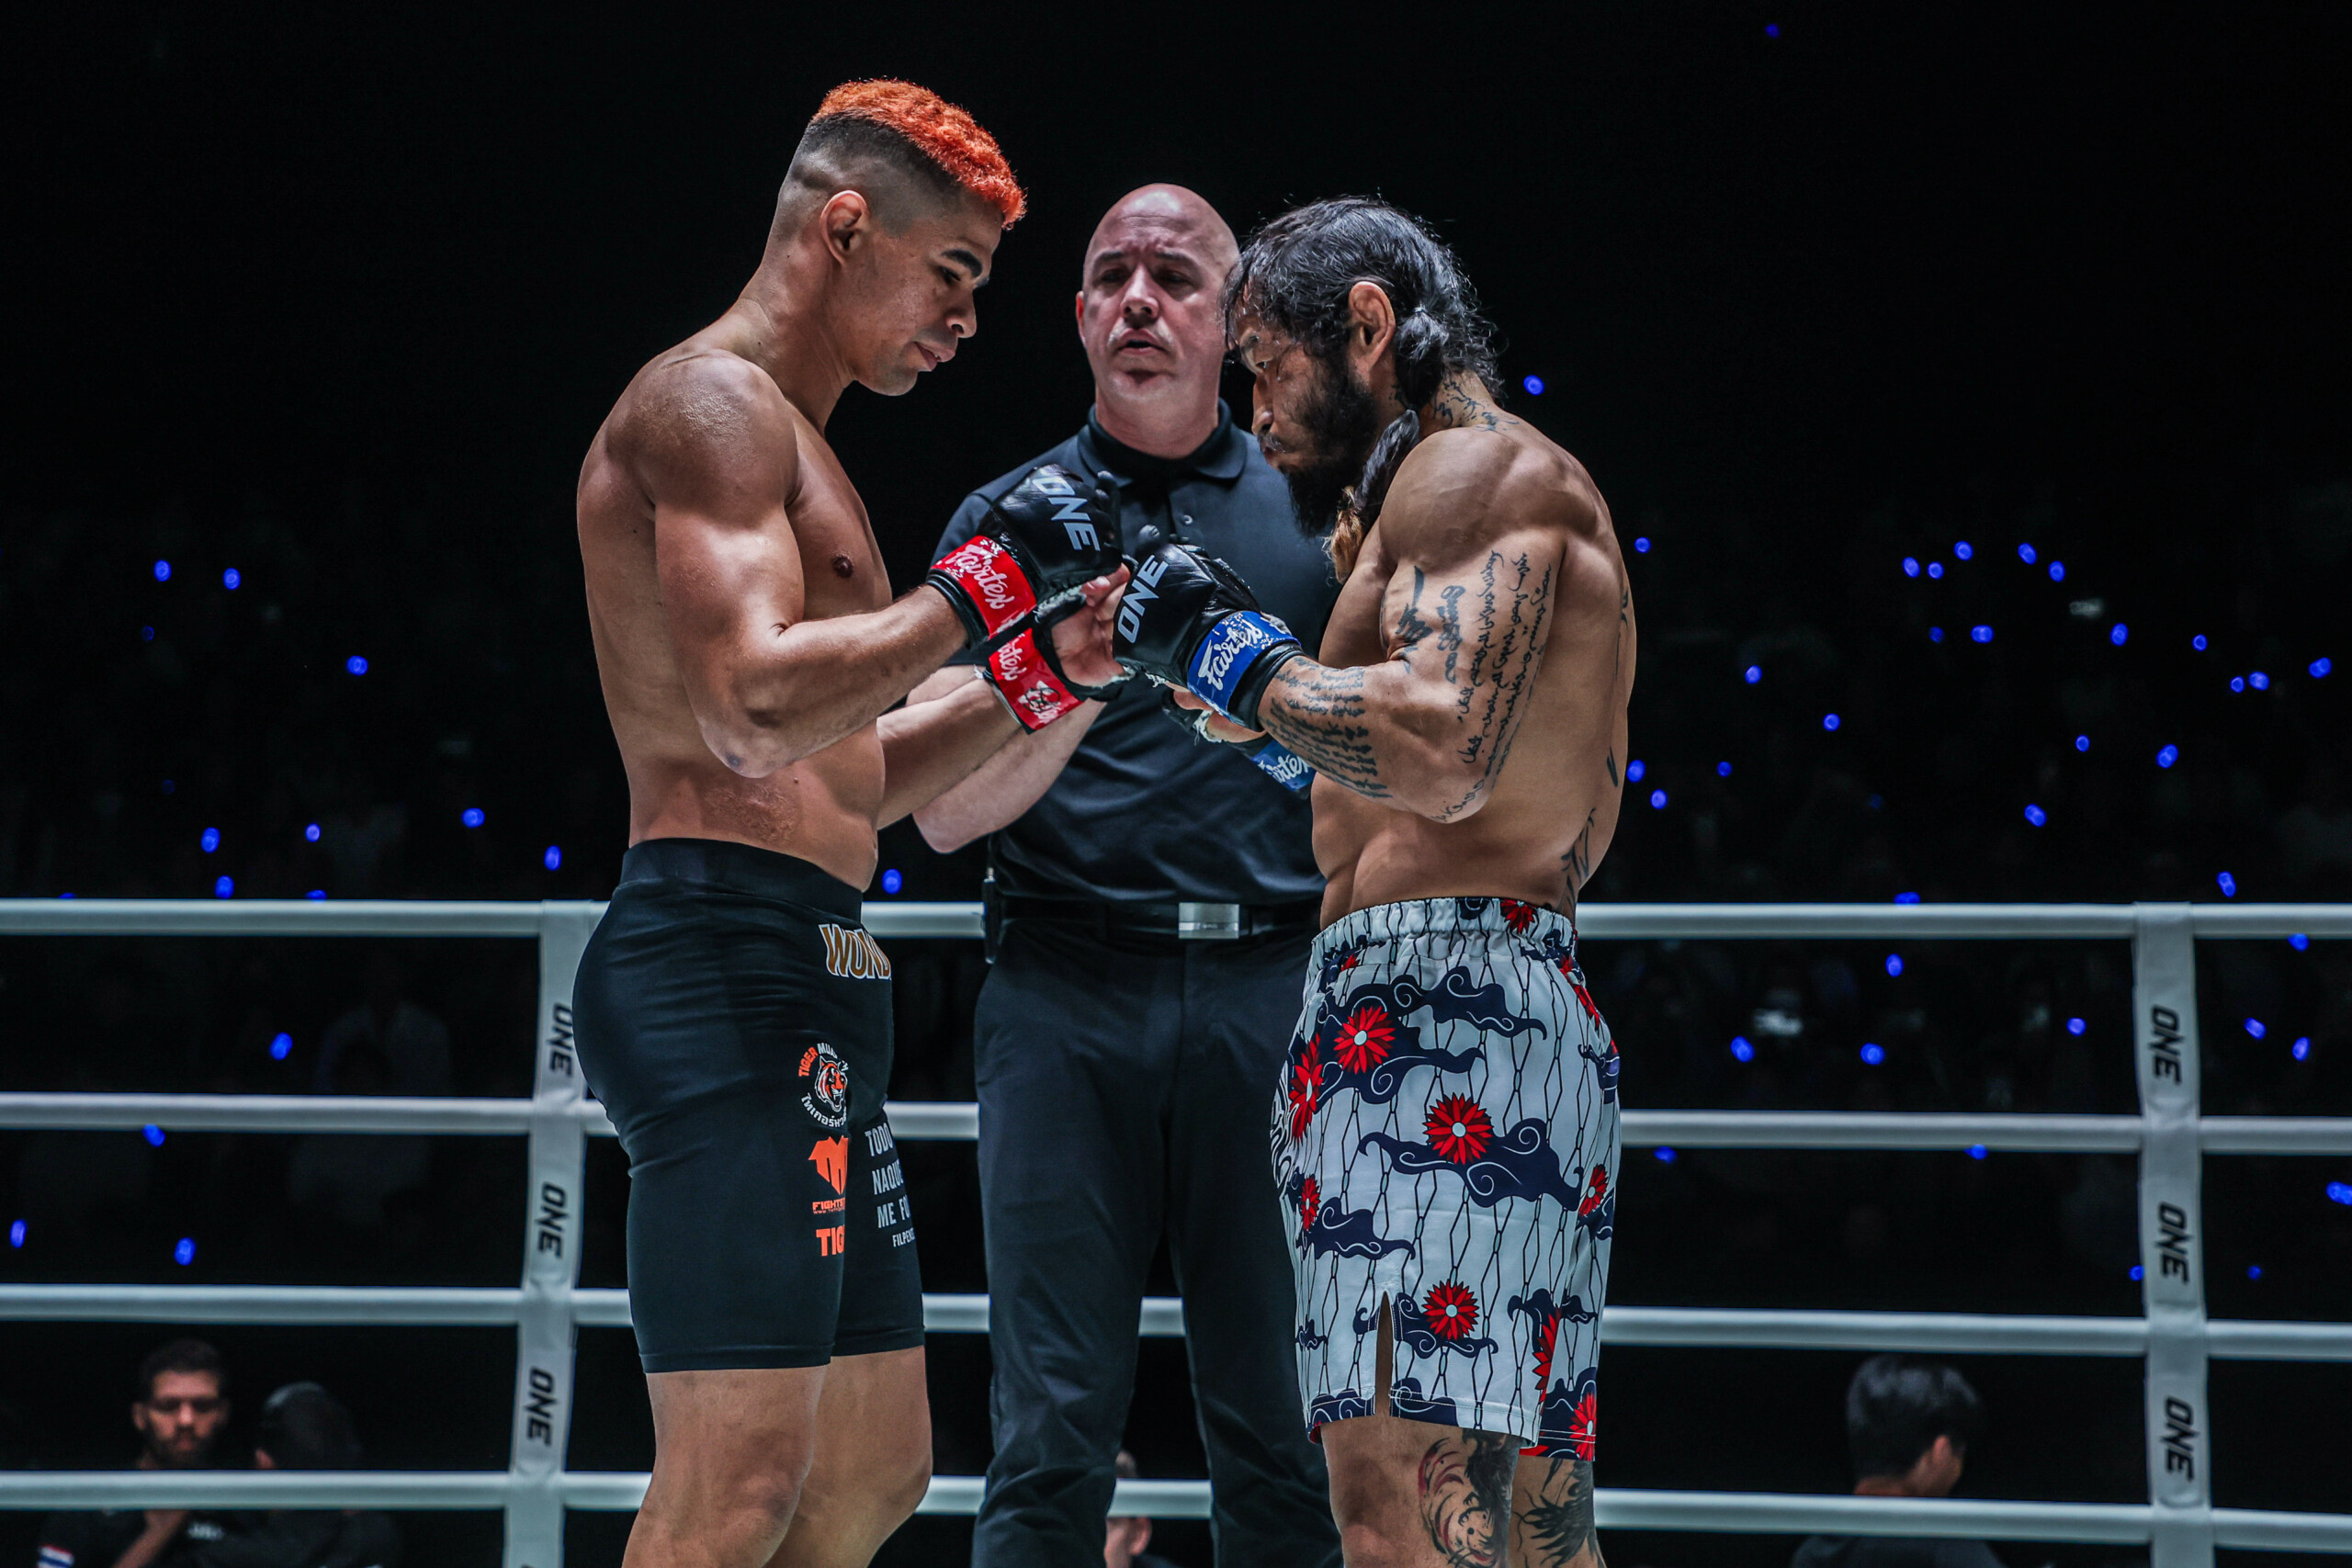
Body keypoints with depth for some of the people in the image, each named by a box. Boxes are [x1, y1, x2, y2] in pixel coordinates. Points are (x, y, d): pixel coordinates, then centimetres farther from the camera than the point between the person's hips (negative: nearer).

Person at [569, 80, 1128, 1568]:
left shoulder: (789, 444, 26)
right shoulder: (710, 403, -6)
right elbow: (754, 708, -21)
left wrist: (1036, 677, 16)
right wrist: (985, 592, -14)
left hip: (813, 994, 11)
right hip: (724, 956, -11)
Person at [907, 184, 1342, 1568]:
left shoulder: (1312, 507, 13)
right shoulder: (1009, 520, 11)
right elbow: (947, 812, 3)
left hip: (1272, 987, 1)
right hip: (1068, 988, 0)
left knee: (1284, 1437, 2)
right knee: (1053, 1433, -3)